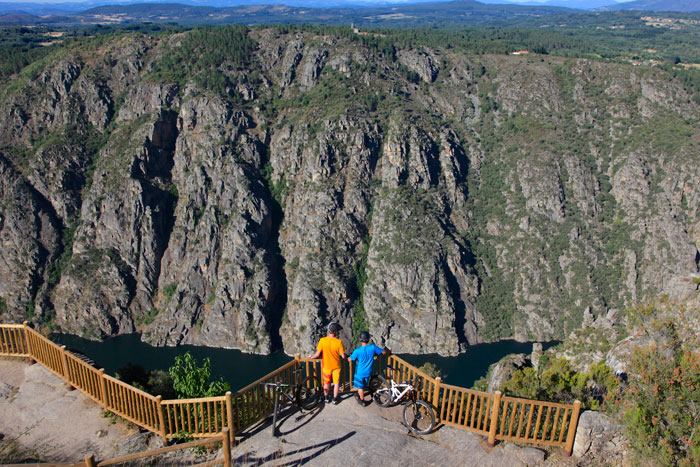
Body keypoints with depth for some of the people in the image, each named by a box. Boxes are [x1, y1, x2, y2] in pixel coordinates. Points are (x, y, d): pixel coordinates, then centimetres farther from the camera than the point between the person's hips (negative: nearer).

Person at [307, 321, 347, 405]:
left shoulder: (322, 340, -20)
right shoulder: (339, 342, -24)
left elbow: (318, 354, -13)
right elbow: (343, 356, -16)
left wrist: (311, 357, 7)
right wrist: (346, 356, 7)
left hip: (326, 366, 2)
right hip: (336, 366, -1)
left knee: (326, 383, 22)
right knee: (336, 383, 19)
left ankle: (326, 398, 37)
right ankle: (335, 399, 29)